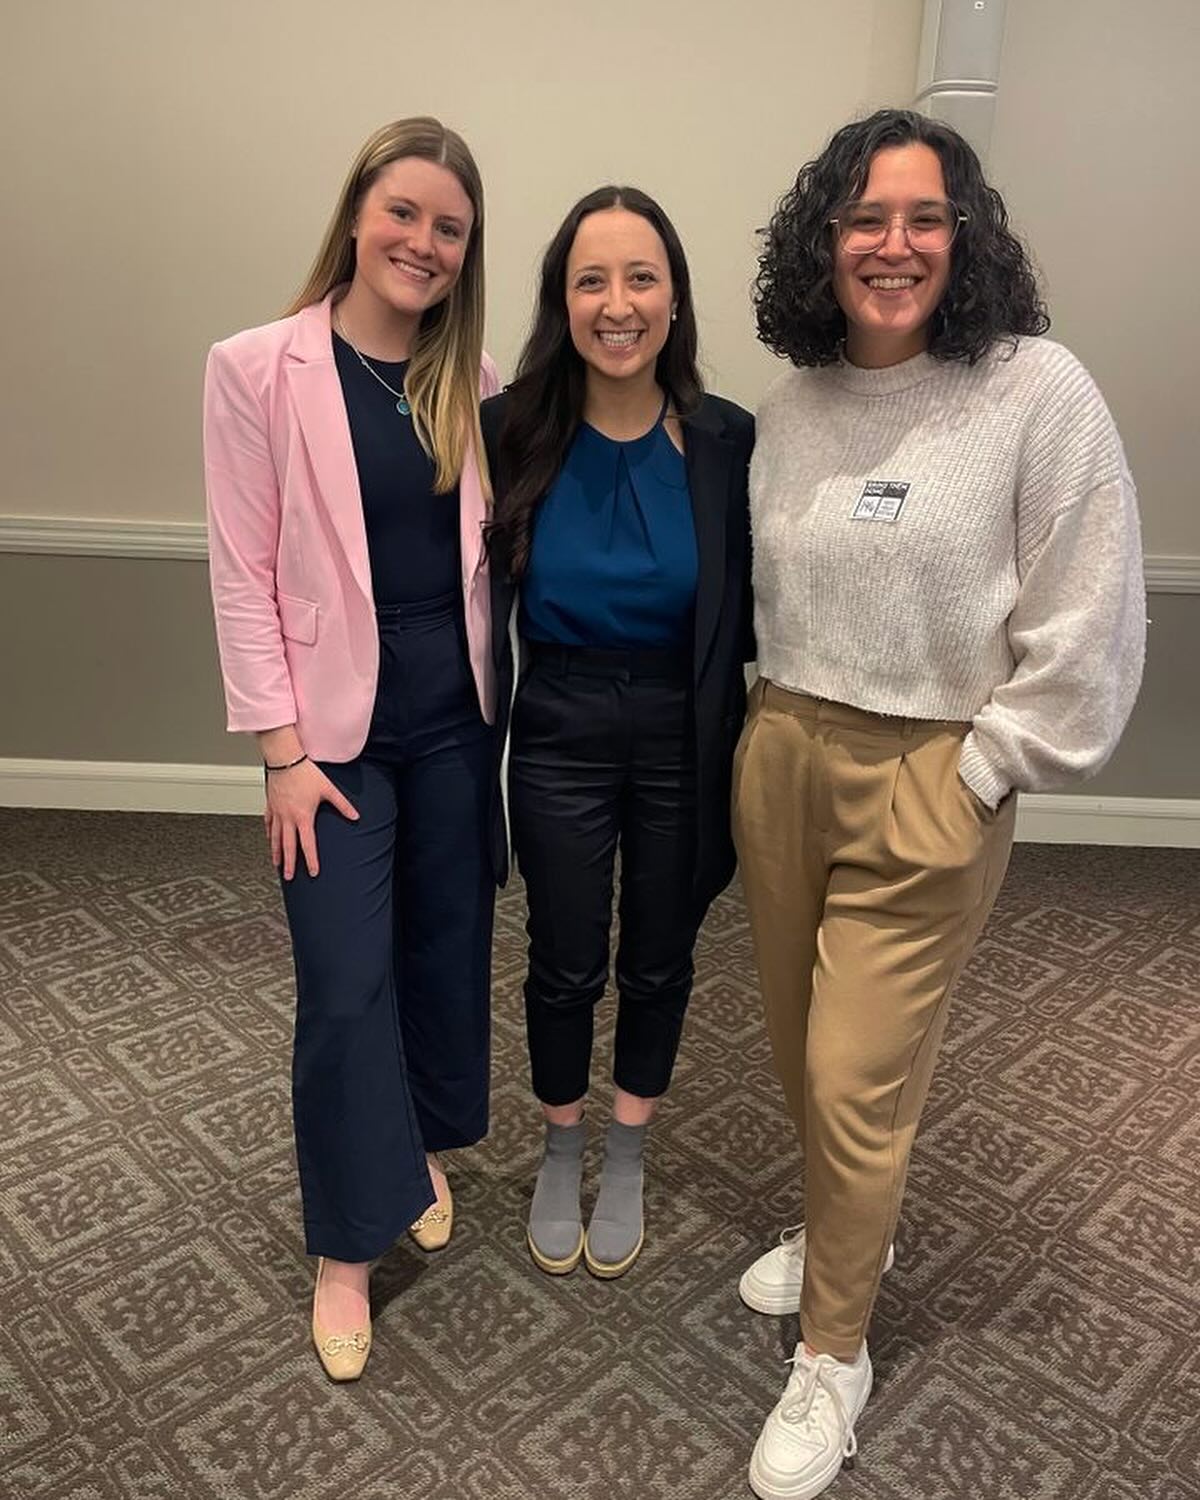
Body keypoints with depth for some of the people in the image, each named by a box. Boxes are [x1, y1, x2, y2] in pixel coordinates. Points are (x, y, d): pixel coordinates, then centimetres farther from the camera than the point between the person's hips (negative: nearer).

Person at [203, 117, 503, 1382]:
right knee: (346, 983, 0)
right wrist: (284, 752, -11)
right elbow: (244, 573, -9)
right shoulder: (258, 368, -8)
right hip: (338, 726, -4)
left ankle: (425, 1147, 41)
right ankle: (347, 1245, 20)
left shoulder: (472, 378, 4)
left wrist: (503, 699, 4)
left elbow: (488, 551, 9)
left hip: (456, 715, 4)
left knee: (449, 946, 15)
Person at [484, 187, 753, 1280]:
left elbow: (750, 614, -4)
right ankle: (562, 1151, 43)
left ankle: (627, 1159, 44)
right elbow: (478, 594, -3)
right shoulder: (512, 432, -10)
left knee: (658, 959, 17)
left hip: (682, 741, 1)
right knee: (565, 963, 15)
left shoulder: (728, 442, -10)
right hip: (560, 737, 0)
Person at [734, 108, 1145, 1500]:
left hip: (928, 780, -5)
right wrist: (778, 717, 10)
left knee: (858, 1080, 0)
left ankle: (832, 1355, 25)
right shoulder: (796, 398, 5)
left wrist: (985, 771, -10)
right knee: (799, 1046, 18)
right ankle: (843, 1227, 47)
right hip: (780, 754, 6)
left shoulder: (1038, 390, -12)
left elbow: (1087, 620, -12)